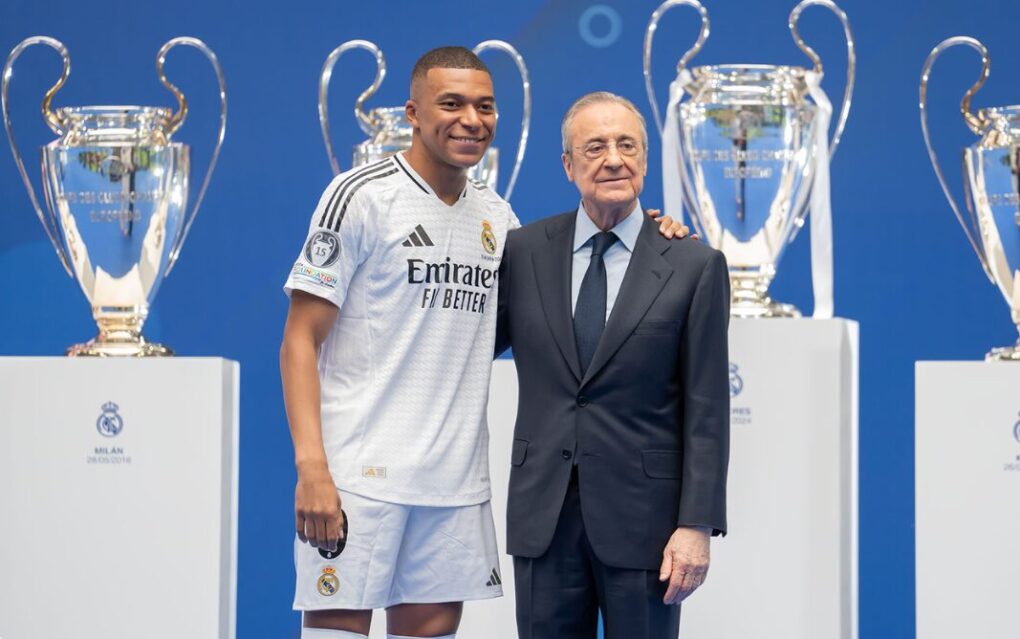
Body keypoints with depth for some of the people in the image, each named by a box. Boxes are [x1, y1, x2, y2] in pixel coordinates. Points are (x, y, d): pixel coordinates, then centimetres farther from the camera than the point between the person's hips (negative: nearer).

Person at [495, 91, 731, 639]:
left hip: (641, 513, -2)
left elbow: (706, 412, -4)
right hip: (543, 512, 3)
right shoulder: (523, 252, 5)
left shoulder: (694, 266, -2)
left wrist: (697, 525, -9)